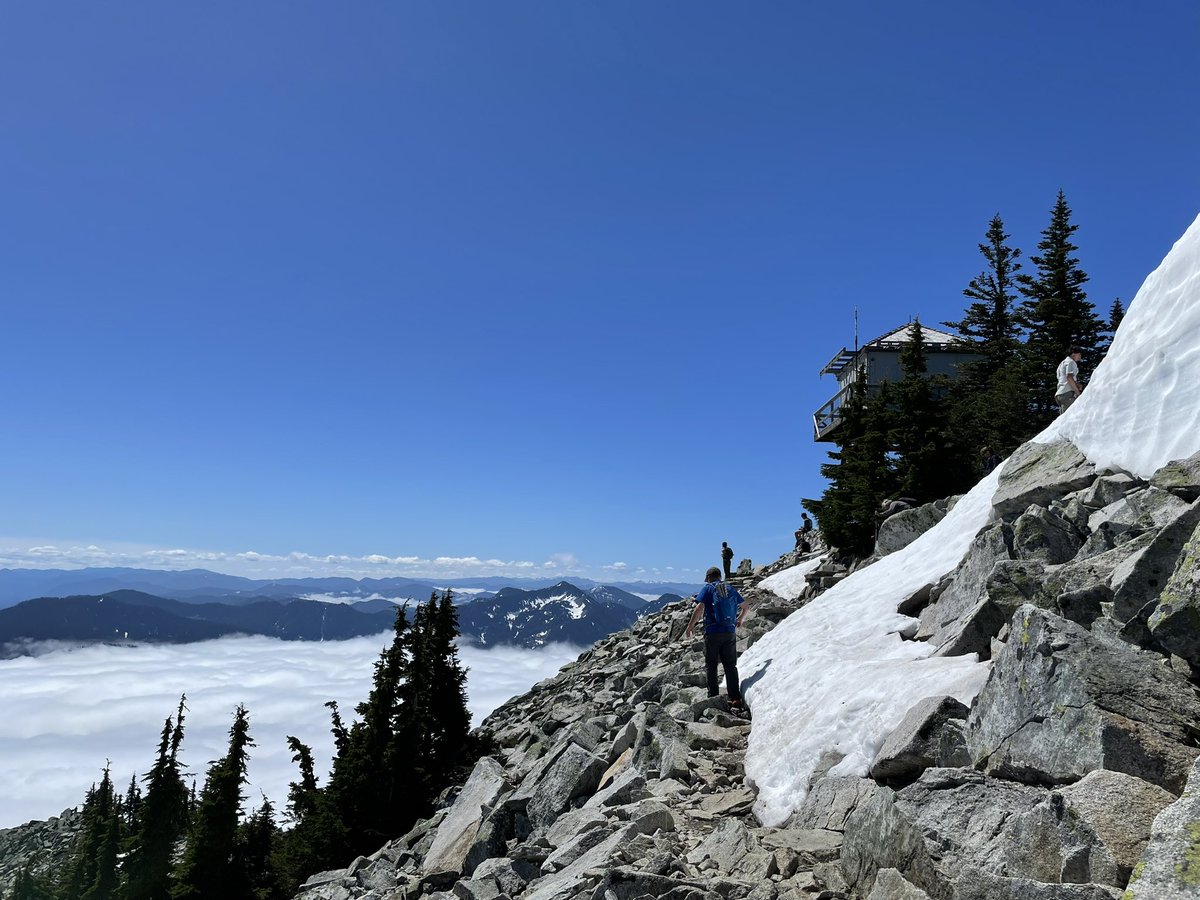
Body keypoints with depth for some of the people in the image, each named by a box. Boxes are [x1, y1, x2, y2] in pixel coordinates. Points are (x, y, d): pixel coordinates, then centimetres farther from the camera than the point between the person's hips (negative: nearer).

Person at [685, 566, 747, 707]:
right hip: (730, 632, 4)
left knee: (711, 666, 7)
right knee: (730, 666, 9)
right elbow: (745, 607, 20)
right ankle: (735, 698, 4)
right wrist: (740, 620, 38)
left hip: (713, 633, -4)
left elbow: (699, 608, -13)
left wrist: (690, 626, -5)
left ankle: (713, 697, 4)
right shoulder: (731, 588, 12)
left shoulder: (707, 588, -2)